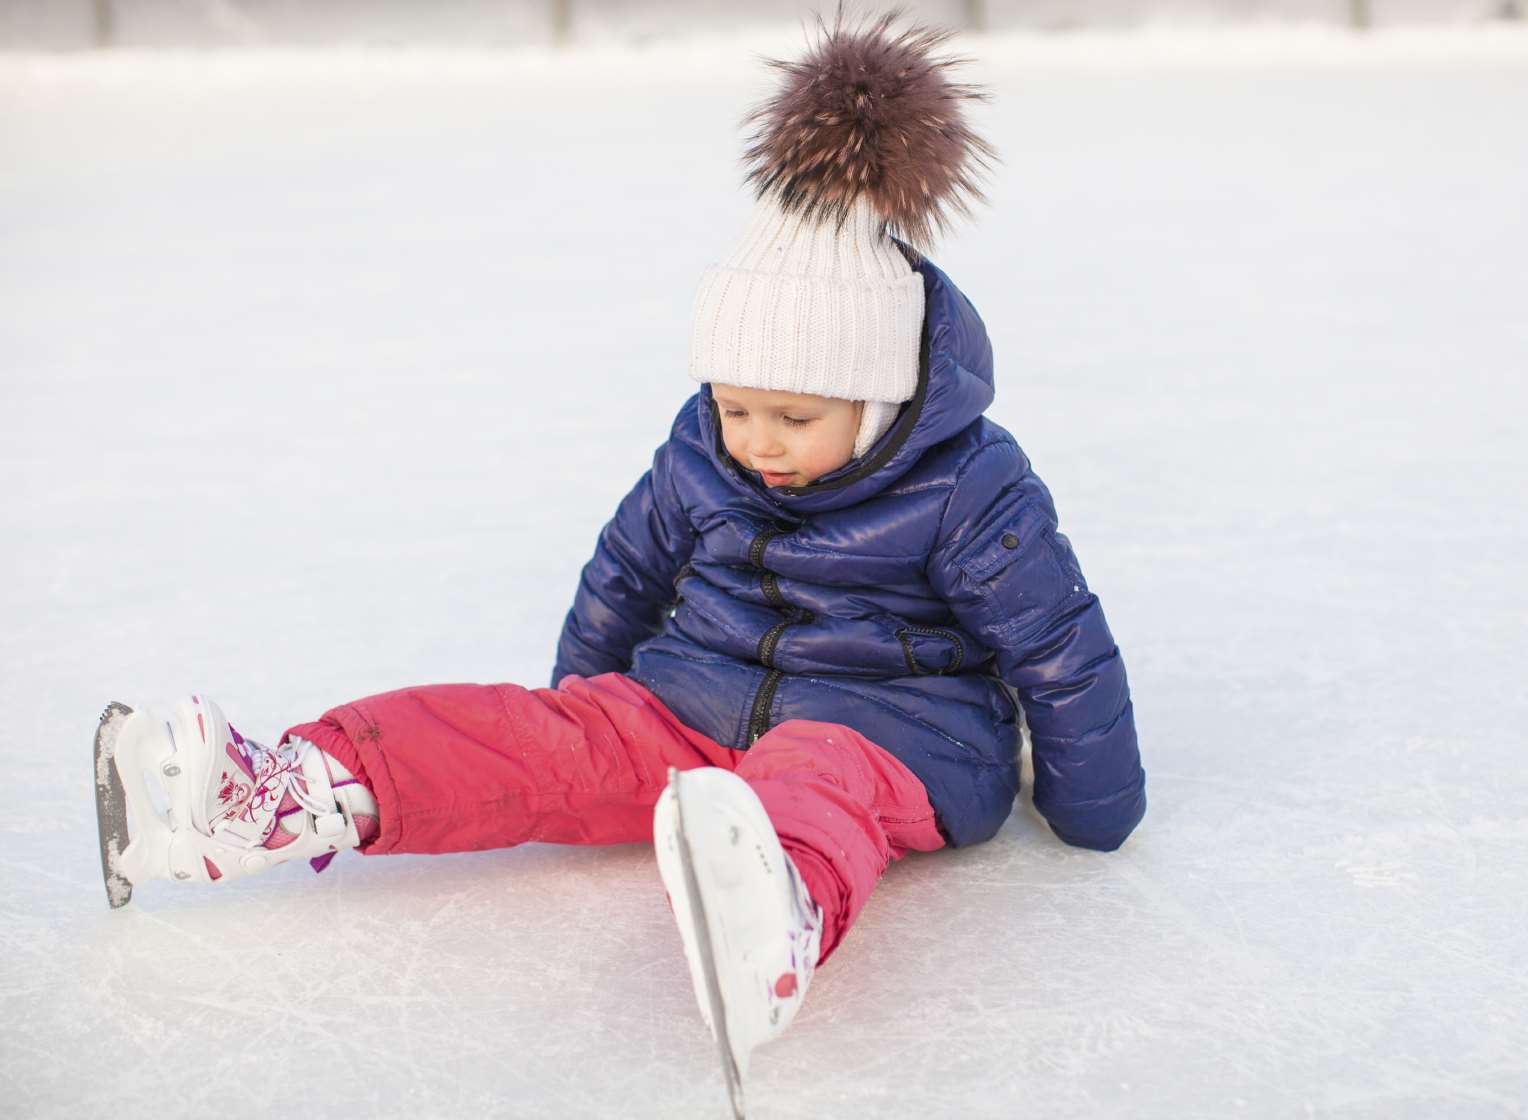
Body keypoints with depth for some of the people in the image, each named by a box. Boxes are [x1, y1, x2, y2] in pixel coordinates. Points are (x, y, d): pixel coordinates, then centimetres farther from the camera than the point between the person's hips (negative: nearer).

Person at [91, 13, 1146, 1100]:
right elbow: (625, 576, 18)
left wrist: (1091, 806, 2)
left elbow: (1060, 644, -5)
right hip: (693, 710, 6)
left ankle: (776, 922, -78)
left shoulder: (972, 490, -13)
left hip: (889, 732, -6)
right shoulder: (700, 459, 2)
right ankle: (285, 795, -32)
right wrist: (584, 719, 30)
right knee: (541, 738, -18)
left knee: (817, 781, -42)